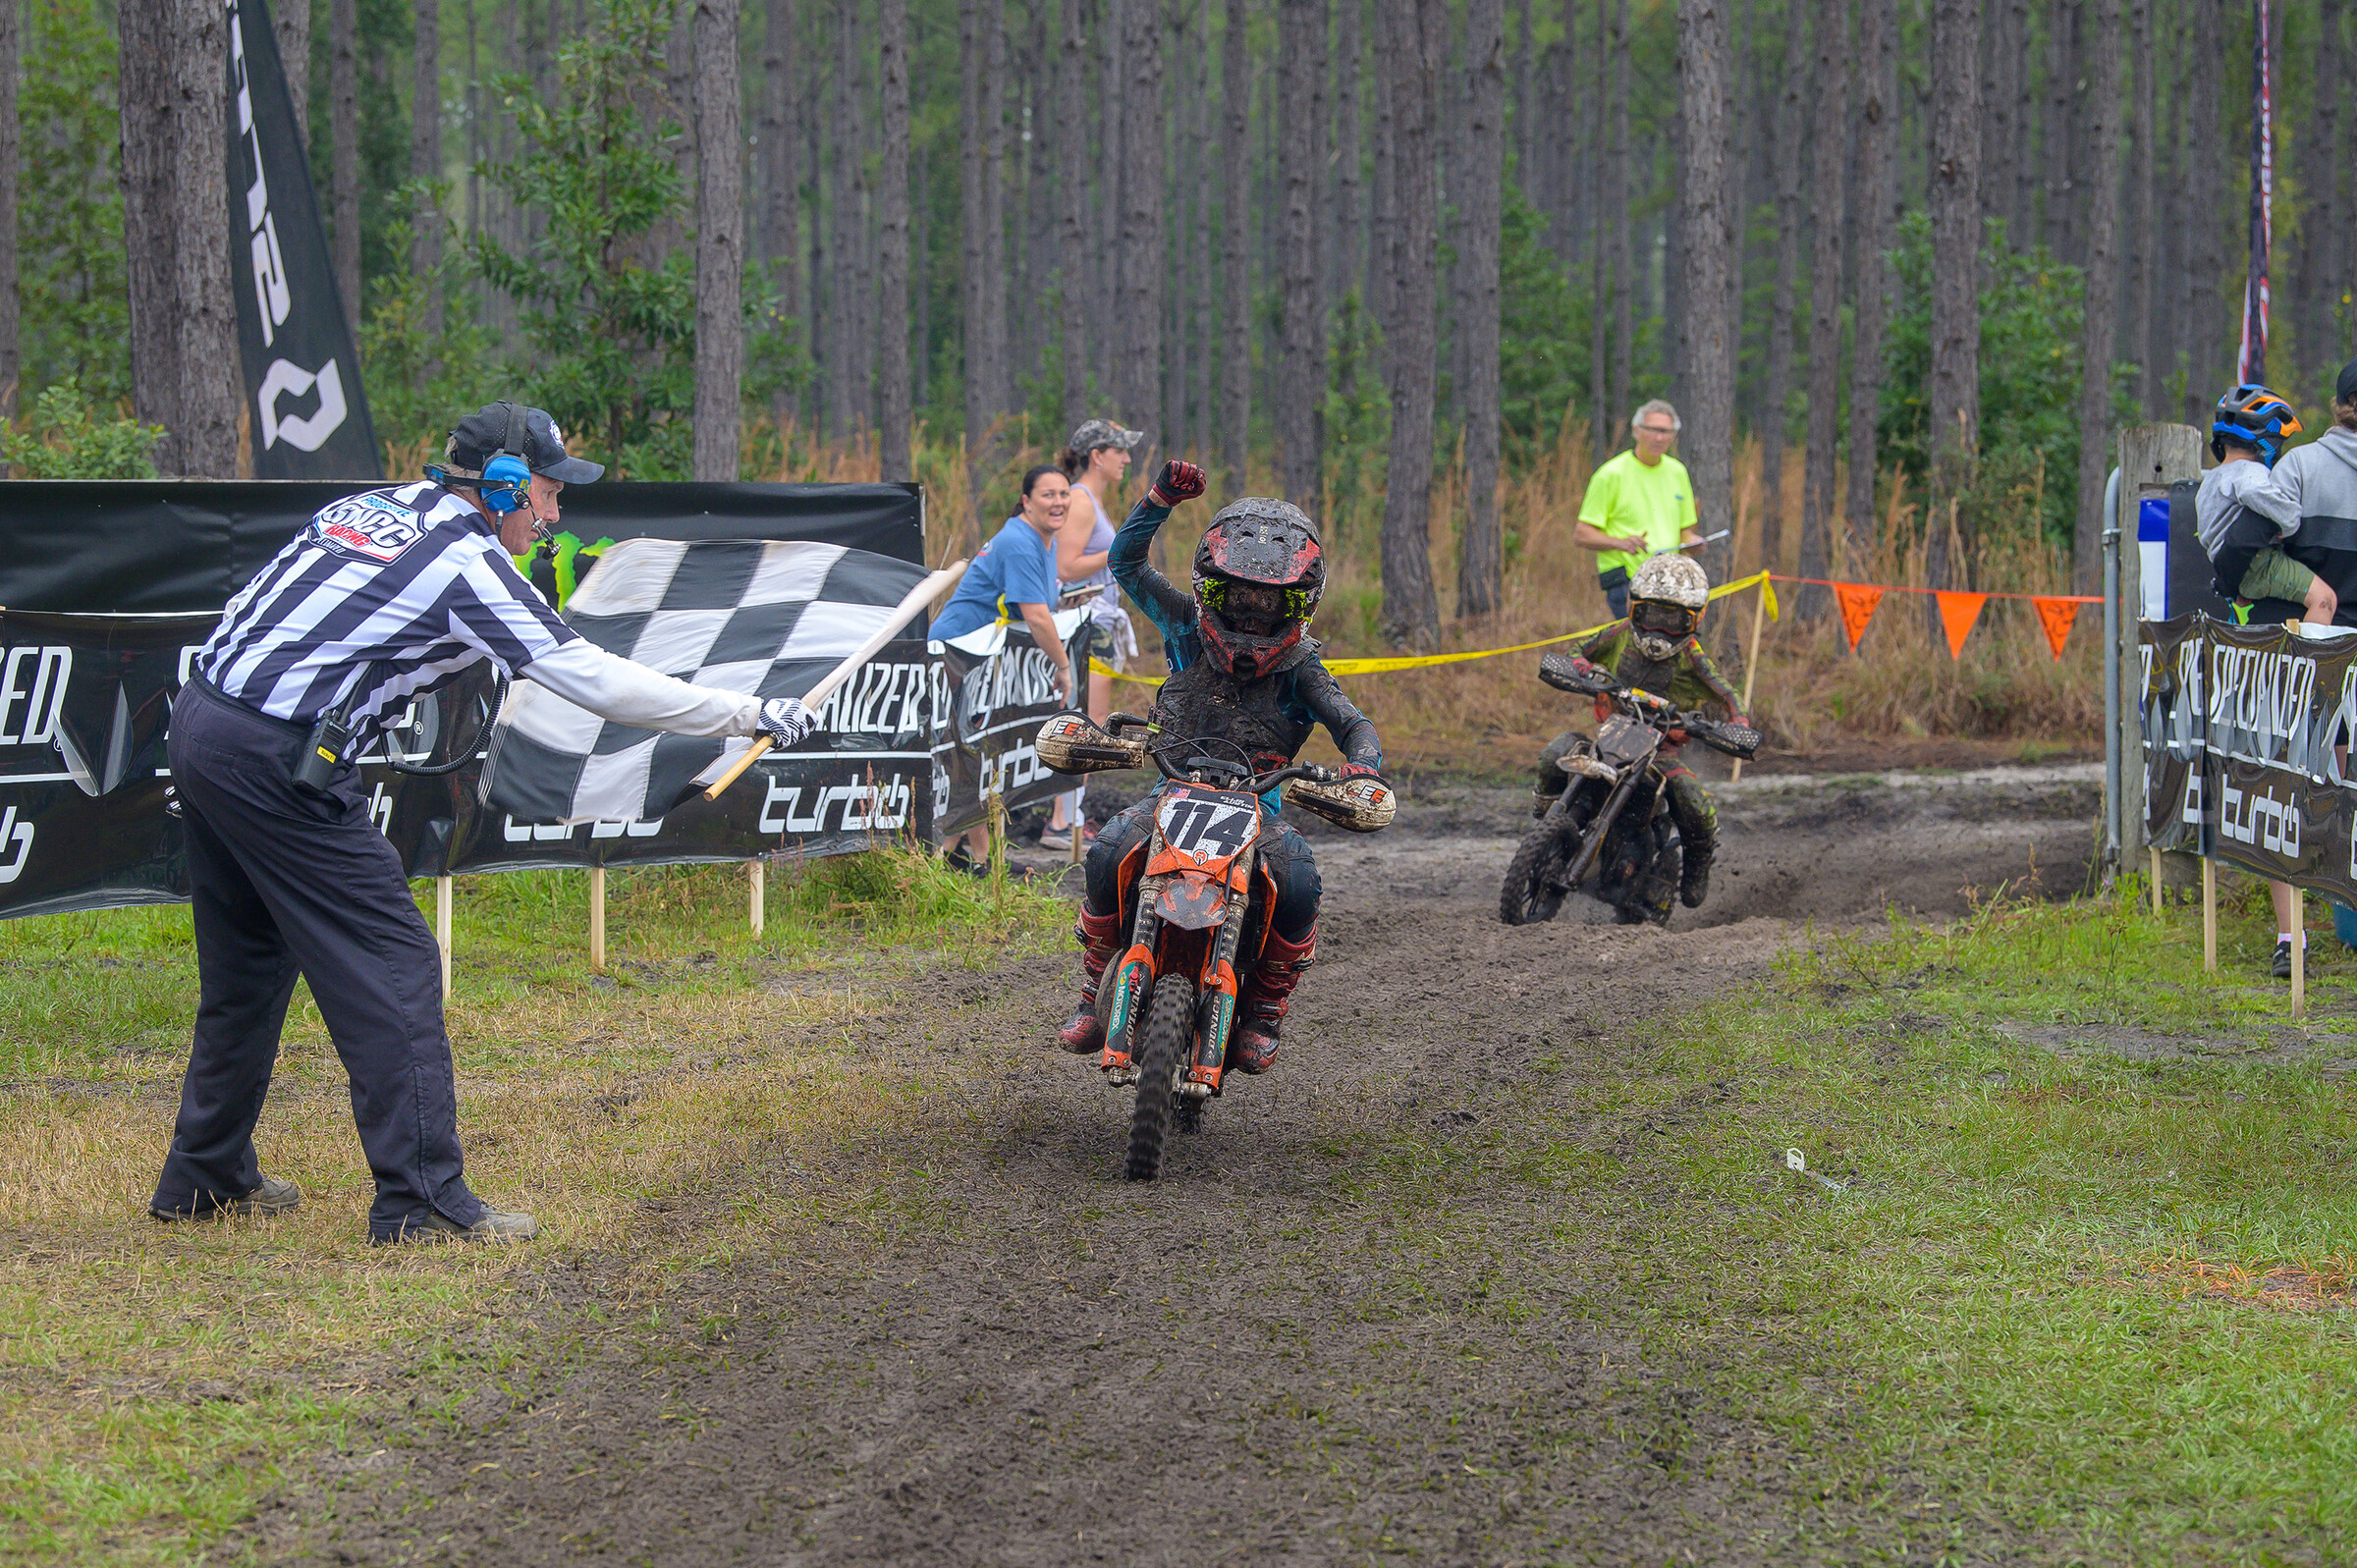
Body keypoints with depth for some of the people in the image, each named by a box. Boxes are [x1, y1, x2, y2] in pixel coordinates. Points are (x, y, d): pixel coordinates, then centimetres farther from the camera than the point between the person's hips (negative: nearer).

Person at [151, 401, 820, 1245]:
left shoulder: (368, 506, 15)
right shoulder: (467, 562, -10)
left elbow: (253, 613, 20)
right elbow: (594, 679, -11)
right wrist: (751, 715, -5)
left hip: (197, 724, 9)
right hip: (277, 764, -9)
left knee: (250, 964, 21)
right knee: (390, 965, -4)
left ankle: (206, 1176, 31)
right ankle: (424, 1199, -5)